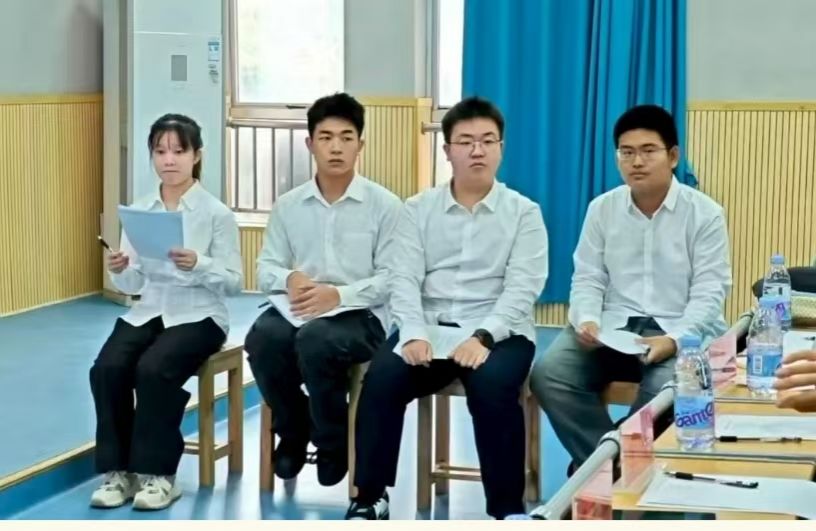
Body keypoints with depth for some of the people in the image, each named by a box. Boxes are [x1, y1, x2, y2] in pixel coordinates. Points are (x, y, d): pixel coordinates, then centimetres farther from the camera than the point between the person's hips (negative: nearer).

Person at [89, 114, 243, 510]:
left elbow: (234, 283, -7)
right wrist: (119, 271, -15)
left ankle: (158, 474, -16)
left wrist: (197, 265, -24)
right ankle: (118, 470, -11)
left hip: (198, 316, -4)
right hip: (147, 313, 4)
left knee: (153, 369, -31)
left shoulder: (217, 213, -5)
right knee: (107, 369, -24)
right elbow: (133, 285, 7)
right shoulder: (138, 211, 7)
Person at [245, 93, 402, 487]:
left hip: (361, 314, -3)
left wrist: (339, 294, -23)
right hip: (299, 307, 4)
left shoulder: (385, 205, -1)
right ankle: (293, 431, -1)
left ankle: (334, 443, -9)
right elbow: (265, 268, 10)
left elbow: (392, 277, -8)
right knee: (262, 337, -31)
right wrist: (289, 279, -15)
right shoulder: (288, 205, 11)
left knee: (314, 339, -37)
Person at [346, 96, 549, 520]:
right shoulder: (417, 210, 10)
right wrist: (414, 334, -20)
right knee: (381, 378, -26)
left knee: (492, 387, -33)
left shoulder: (523, 212, 4)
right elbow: (404, 279, 0)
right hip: (429, 327, 2)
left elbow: (521, 289, -7)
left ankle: (507, 510, -20)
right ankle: (370, 498, -11)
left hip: (499, 332, -2)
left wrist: (482, 336, -23)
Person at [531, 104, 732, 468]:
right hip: (612, 326, 3)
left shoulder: (705, 213, -2)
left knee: (666, 388, -35)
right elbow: (587, 279, 7)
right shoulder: (602, 209, 8)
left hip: (680, 331, -3)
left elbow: (708, 294, -7)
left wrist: (673, 340, -24)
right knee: (548, 374, -23)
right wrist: (587, 321, -16)